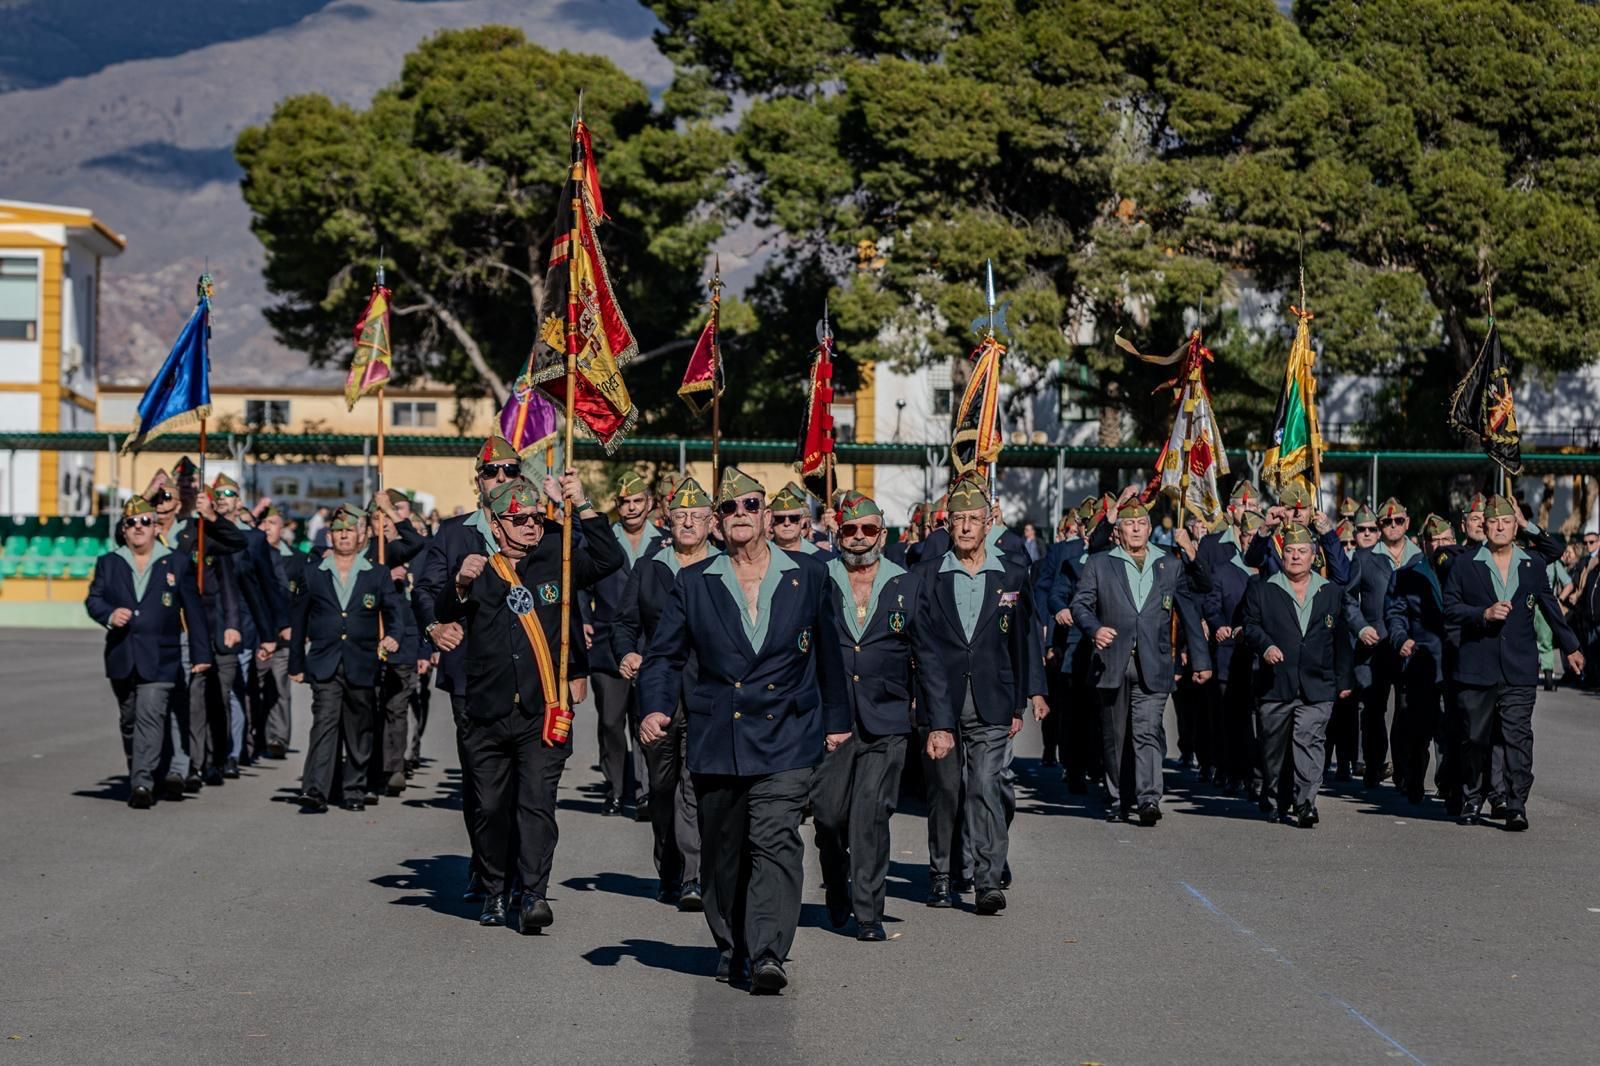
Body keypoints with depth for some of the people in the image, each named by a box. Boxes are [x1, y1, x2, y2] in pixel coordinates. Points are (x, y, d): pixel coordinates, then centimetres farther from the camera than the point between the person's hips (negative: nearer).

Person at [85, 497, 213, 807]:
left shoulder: (177, 563, 6)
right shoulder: (108, 563, 12)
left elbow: (194, 609, 5)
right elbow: (93, 598, 6)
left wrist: (202, 653, 2)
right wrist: (109, 614, -17)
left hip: (160, 657, -3)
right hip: (121, 656, 3)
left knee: (151, 715, -16)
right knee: (129, 720, 12)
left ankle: (142, 783, -19)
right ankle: (137, 777, 26)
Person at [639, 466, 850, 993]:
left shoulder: (809, 576, 6)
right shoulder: (694, 583, 6)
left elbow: (828, 653, 16)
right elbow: (664, 654, 8)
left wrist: (836, 720, 19)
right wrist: (656, 707, -9)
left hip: (786, 737, -2)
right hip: (716, 738, 2)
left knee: (776, 840, -15)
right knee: (722, 849, 10)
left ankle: (768, 955, -20)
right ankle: (731, 947, 27)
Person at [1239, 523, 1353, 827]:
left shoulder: (1332, 593, 14)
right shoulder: (1261, 588, 9)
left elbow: (1341, 641, 15)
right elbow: (1250, 626, 4)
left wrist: (1343, 682, 12)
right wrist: (1265, 645, -17)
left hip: (1317, 687, 0)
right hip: (1275, 685, 0)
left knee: (1310, 743, -12)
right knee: (1273, 745, 7)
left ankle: (1306, 802, -16)